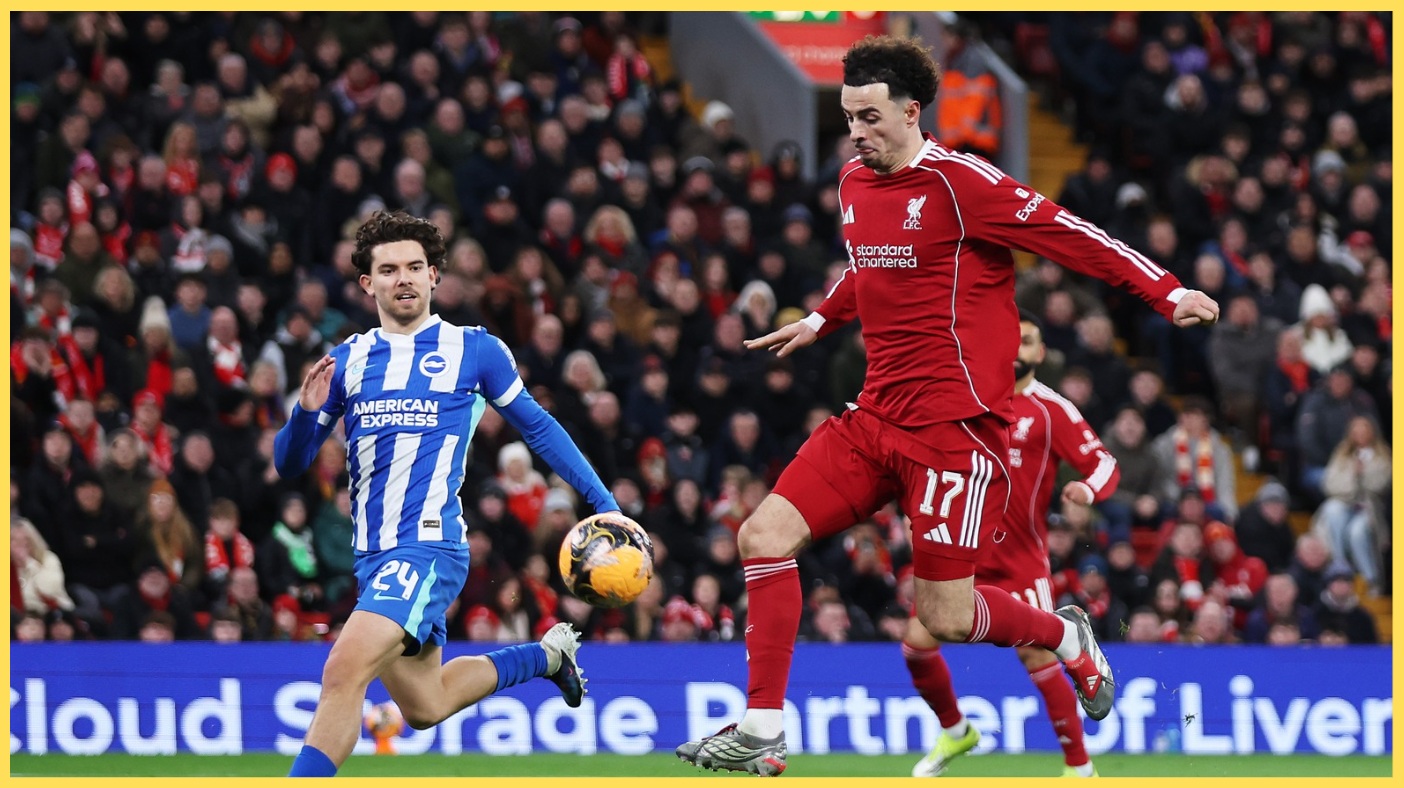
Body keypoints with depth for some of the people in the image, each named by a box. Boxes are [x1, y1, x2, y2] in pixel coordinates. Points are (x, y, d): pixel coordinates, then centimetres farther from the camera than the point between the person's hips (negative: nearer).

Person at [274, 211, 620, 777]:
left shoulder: (475, 350, 1)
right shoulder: (346, 361, 10)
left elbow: (537, 427, 12)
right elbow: (289, 464, 10)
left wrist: (604, 504, 8)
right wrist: (307, 411, -12)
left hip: (430, 545, -6)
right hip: (373, 555, 6)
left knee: (343, 673, -24)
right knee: (423, 708, 19)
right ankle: (547, 653, 43)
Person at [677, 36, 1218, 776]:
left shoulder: (957, 182, -13)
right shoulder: (854, 184, 11)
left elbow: (1067, 232, -14)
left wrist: (1167, 292, -19)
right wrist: (819, 321, 38)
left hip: (955, 424, -7)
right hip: (876, 416, 7)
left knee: (946, 618, -8)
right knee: (765, 534, -6)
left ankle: (1066, 636, 24)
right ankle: (761, 735, -1)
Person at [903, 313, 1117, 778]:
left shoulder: (1051, 409, -5)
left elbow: (1104, 463, -10)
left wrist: (1087, 490, -30)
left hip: (1020, 558, -4)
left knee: (1038, 655, -13)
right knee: (917, 642, -4)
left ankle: (1080, 768, -1)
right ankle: (955, 733, 23)